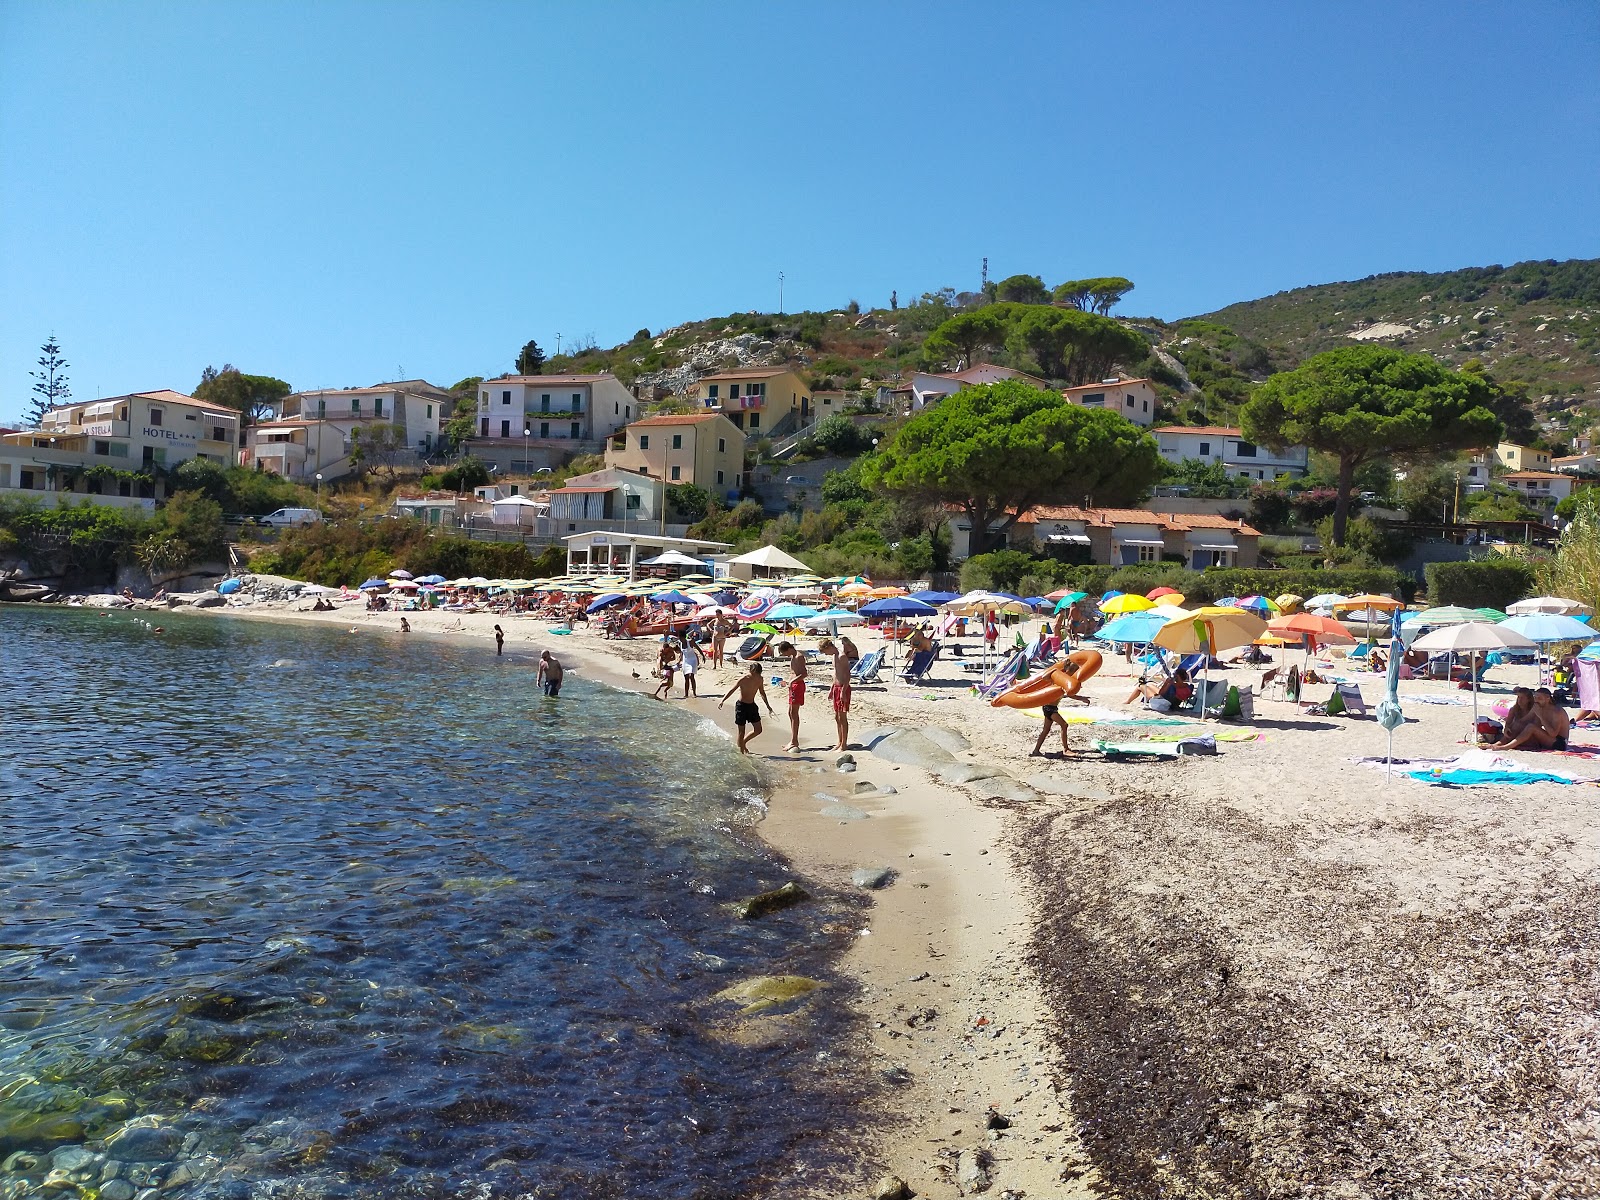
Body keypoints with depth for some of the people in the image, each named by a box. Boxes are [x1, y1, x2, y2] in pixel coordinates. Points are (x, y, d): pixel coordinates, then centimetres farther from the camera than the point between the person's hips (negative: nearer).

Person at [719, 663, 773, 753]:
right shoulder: (743, 679, -18)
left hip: (752, 705, 6)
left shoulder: (759, 679, -1)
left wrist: (768, 706, 23)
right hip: (741, 705, -6)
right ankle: (741, 751, 8)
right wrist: (722, 700, -34)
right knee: (741, 731, -2)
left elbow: (762, 693, 15)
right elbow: (732, 690, -21)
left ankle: (743, 742, 27)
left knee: (758, 730, 7)